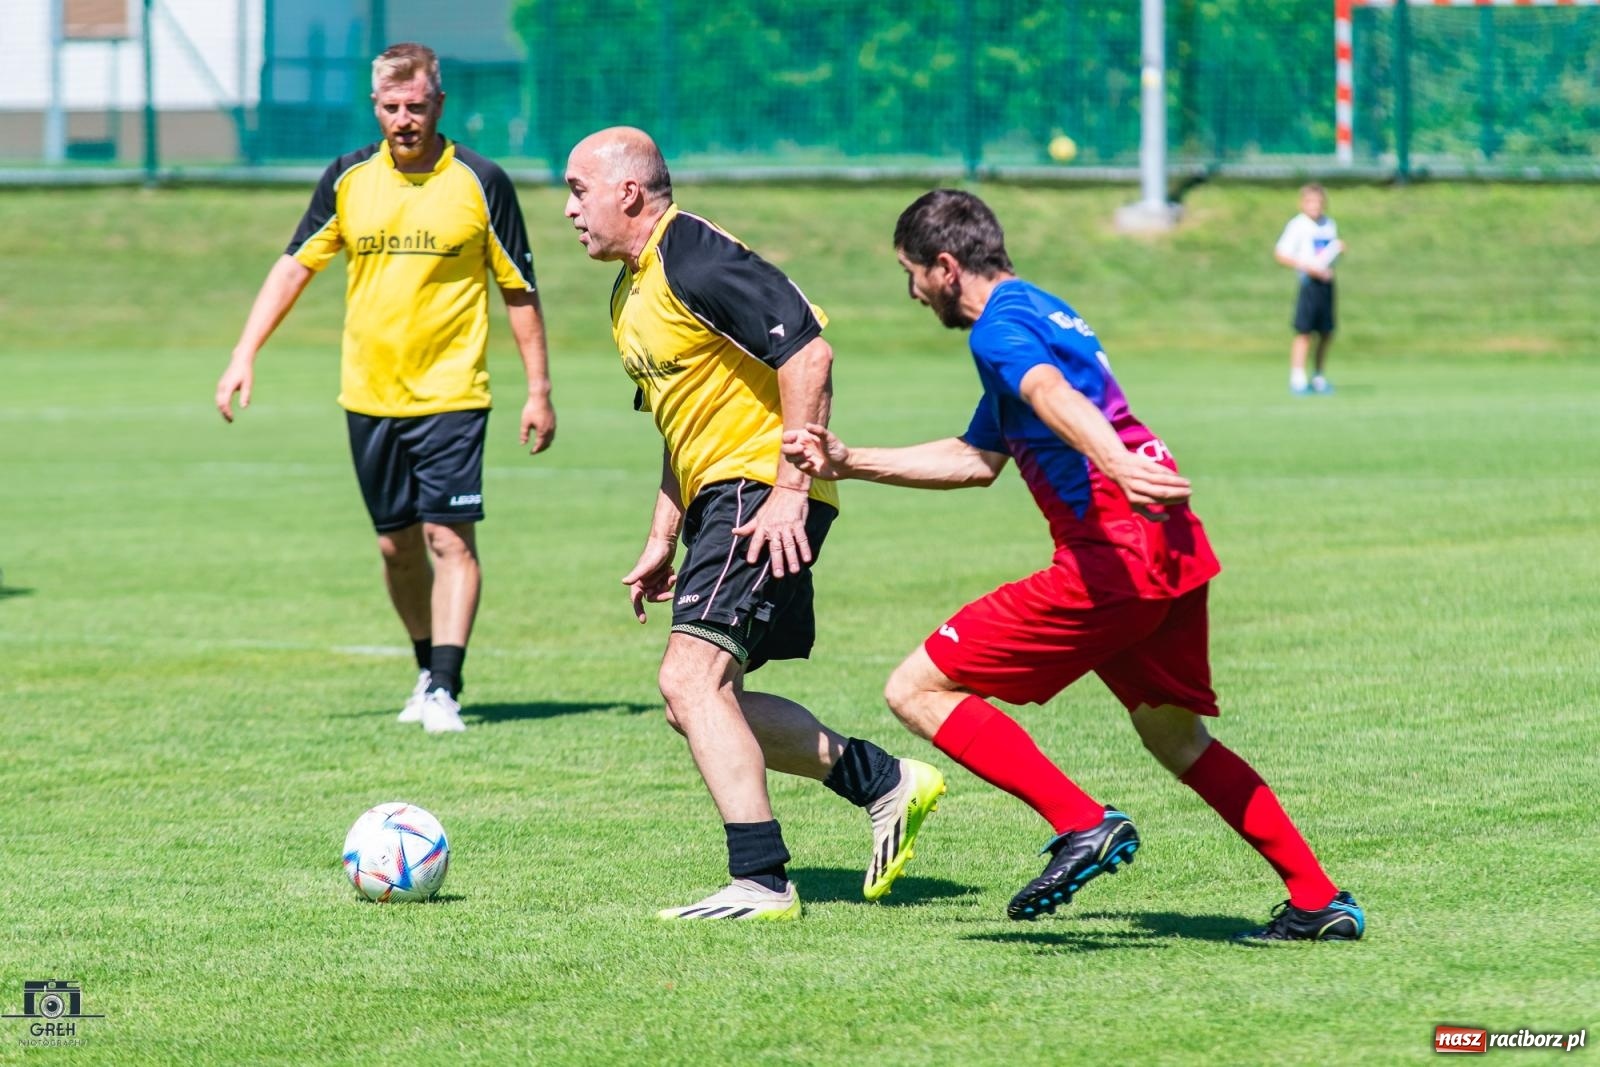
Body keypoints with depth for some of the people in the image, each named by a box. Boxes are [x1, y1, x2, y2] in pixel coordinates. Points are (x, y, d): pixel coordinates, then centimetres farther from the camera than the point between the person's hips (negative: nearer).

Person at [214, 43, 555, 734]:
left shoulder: (480, 183, -4)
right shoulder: (348, 179, 4)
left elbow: (519, 290, 2)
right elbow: (295, 266, 10)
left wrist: (539, 391, 1)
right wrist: (245, 354, 0)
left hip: (451, 395, -4)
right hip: (368, 393, 4)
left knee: (451, 539, -13)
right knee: (396, 544, 10)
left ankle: (445, 692, -16)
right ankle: (430, 669, 26)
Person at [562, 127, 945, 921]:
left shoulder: (698, 261, -16)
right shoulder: (632, 291, 16)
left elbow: (808, 354, -22)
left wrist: (790, 488, -25)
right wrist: (662, 542, 22)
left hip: (762, 494, -11)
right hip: (720, 497, 11)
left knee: (691, 677, -19)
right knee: (702, 701, 12)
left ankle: (761, 882, -18)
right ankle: (885, 782, 20)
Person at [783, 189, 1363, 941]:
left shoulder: (1000, 324, -6)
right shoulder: (1040, 310, 26)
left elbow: (1054, 396, -29)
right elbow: (976, 459, 35)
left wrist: (1114, 463, -49)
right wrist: (848, 462, 35)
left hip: (1113, 555, -10)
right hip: (1174, 547, 10)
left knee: (917, 691, -6)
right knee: (1173, 734, 25)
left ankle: (1083, 825, -14)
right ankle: (1319, 901, 23)